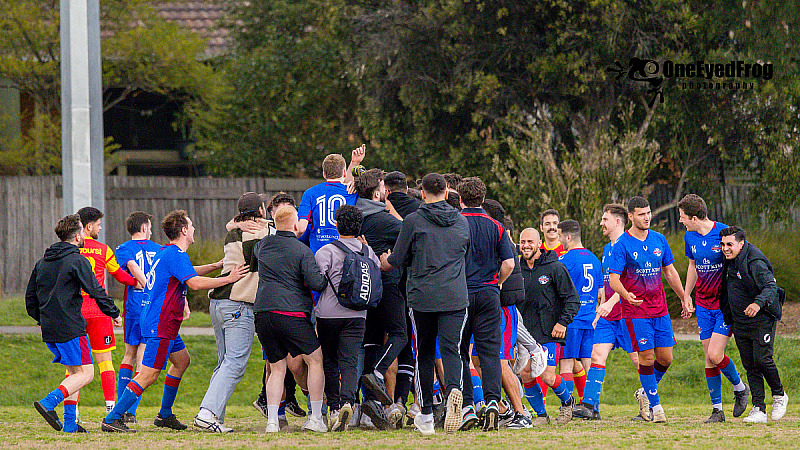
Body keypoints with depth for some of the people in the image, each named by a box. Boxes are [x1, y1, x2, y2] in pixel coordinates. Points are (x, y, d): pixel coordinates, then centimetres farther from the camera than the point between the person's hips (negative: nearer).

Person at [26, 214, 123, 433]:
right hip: (70, 328, -8)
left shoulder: (42, 262, 14)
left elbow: (30, 298, 18)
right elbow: (96, 291, -9)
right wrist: (114, 314, 3)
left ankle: (70, 423, 8)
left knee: (74, 372, 16)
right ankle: (49, 403, -22)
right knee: (85, 373, -5)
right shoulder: (77, 261, -9)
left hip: (49, 330, 8)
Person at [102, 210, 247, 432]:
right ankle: (112, 419, -11)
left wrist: (218, 265, 28)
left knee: (182, 360, 22)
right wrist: (228, 279, -22)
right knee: (149, 375, -10)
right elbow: (194, 282, -28)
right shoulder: (176, 255, -17)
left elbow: (189, 272, 33)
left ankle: (165, 415, 27)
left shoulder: (166, 252, 15)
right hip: (161, 324, -11)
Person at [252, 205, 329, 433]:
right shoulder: (302, 251, -5)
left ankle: (272, 420, 1)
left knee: (277, 368, 13)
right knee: (315, 360, 8)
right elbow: (317, 283, -11)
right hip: (291, 314, -5)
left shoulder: (263, 245, 11)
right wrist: (328, 277, 8)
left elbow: (253, 264, 33)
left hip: (262, 314, 5)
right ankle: (315, 418, 4)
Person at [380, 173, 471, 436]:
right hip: (455, 298, 1)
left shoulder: (413, 222, -2)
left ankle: (426, 415, 17)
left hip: (422, 297, -1)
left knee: (424, 354, 11)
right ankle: (454, 388, -35)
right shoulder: (461, 222, 10)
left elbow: (397, 260, 4)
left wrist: (384, 262, 27)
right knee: (450, 349, -3)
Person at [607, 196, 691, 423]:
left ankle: (646, 393, 25)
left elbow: (670, 272, 19)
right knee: (646, 357, -7)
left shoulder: (659, 240, 9)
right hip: (636, 311, -5)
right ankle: (655, 405, 2)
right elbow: (613, 279, -13)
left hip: (660, 309, 5)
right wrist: (626, 295, -33)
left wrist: (684, 299, 19)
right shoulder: (622, 245, -8)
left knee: (666, 357, 2)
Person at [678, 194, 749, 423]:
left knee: (715, 355, -15)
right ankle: (717, 410, 8)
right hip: (704, 305, 6)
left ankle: (739, 387, 12)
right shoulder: (690, 237, 5)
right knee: (709, 359, 2)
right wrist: (686, 295, 25)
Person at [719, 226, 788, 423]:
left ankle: (779, 395, 11)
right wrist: (729, 321, 19)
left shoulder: (755, 263, -17)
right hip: (740, 323, 8)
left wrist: (758, 303, -45)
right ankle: (758, 409, 3)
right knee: (750, 366, 3)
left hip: (761, 320, -8)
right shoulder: (731, 262, 8)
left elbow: (770, 287, -27)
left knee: (762, 360, -13)